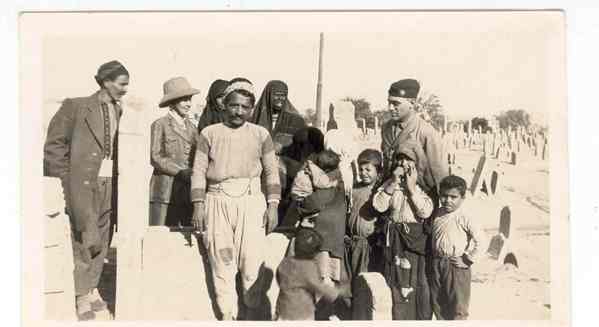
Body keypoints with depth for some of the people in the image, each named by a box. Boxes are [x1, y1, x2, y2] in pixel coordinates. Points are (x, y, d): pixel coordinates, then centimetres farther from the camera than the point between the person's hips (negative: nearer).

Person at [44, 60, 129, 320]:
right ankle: (82, 298, 9)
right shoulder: (76, 107, -4)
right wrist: (67, 178, -6)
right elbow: (53, 145, -3)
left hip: (110, 184, 5)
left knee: (101, 240, 11)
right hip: (84, 184, -5)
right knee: (85, 239, -3)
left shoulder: (120, 112, 9)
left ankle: (92, 289, 25)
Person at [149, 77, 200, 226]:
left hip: (189, 193, 5)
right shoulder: (160, 124, 3)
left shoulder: (191, 127, 18)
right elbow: (156, 157, -6)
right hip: (166, 192, -5)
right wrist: (180, 172, -16)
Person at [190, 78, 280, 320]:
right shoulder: (209, 133, 7)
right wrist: (198, 205, -3)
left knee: (252, 262, -5)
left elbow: (271, 171, 8)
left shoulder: (260, 134, 8)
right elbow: (199, 170, 5)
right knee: (222, 262, 1)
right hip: (218, 202, 1)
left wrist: (273, 205, 0)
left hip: (251, 201, 0)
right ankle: (228, 315, 10)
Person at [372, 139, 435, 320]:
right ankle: (400, 318, 22)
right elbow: (378, 205, -9)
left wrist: (412, 188, -16)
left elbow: (426, 212, -15)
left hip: (417, 238, -2)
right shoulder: (390, 183, 5)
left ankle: (422, 318, 19)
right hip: (396, 238, 2)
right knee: (399, 285, 9)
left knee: (420, 284, 5)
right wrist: (393, 184, -14)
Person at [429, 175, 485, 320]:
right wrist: (434, 256, 11)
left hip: (457, 266, -6)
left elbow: (480, 240, -19)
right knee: (437, 303, 16)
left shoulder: (464, 218, -16)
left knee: (457, 308, 6)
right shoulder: (438, 213, 3)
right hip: (437, 264, 6)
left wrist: (469, 259, -15)